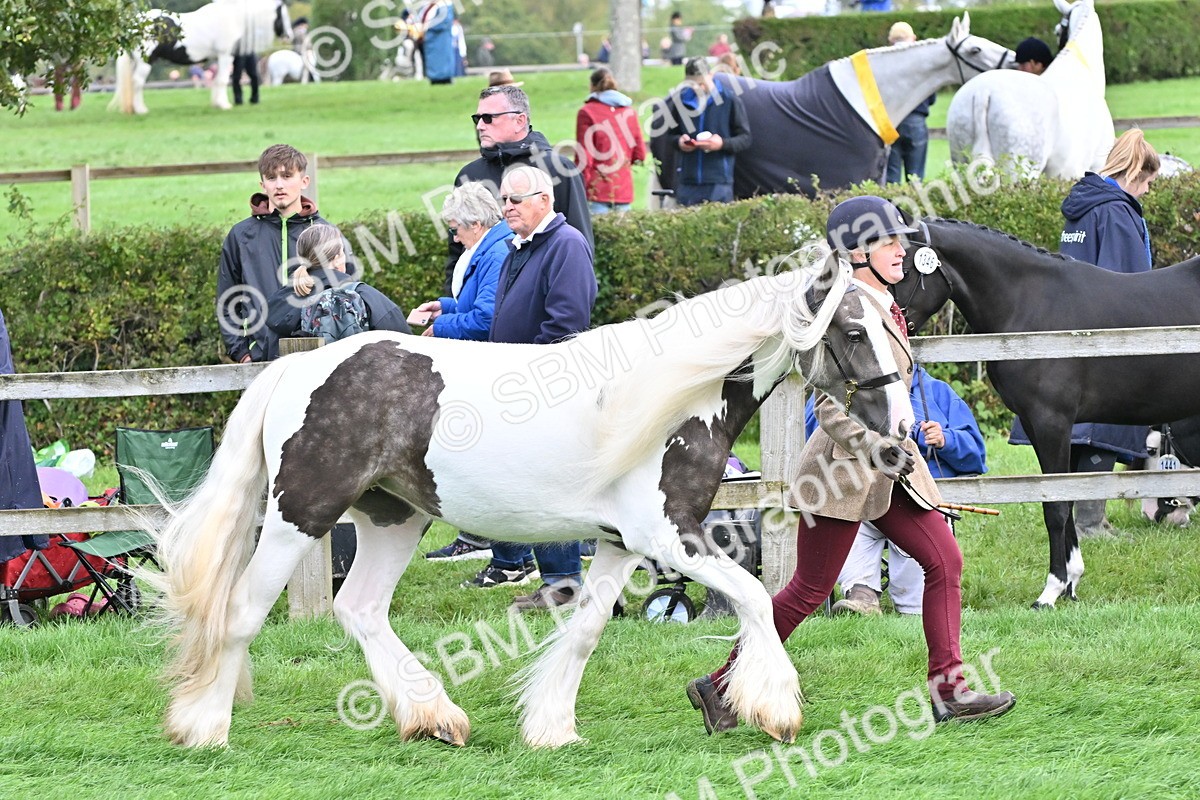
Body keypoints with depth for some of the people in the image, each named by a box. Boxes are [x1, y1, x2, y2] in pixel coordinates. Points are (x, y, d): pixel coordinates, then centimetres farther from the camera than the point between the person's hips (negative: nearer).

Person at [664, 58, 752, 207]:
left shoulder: (729, 99, -2)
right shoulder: (680, 100, 6)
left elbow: (745, 138, 1)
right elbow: (671, 134, 19)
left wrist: (722, 144, -17)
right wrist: (679, 142, -5)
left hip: (719, 182, -3)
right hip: (687, 182, 3)